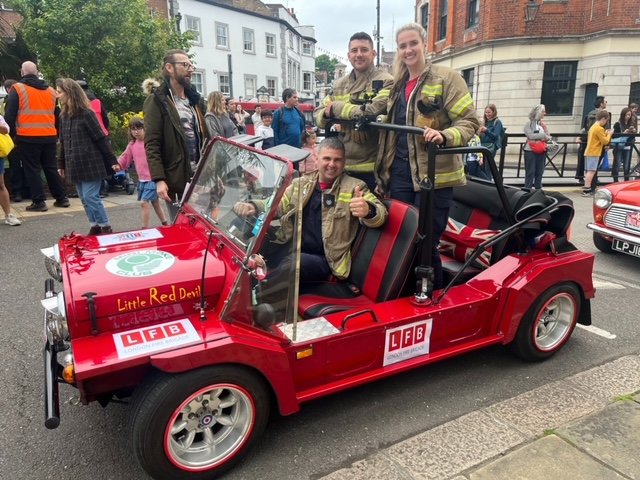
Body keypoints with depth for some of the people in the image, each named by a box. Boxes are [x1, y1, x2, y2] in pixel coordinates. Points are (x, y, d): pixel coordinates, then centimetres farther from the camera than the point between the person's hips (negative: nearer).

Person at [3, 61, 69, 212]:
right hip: (49, 137, 4)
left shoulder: (17, 89, -1)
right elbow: (57, 115, 18)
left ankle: (39, 202, 2)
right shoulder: (50, 90, 13)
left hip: (27, 137, -4)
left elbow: (10, 115, -4)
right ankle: (62, 198, 15)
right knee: (51, 168, 14)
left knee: (32, 170, 3)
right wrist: (57, 134, 24)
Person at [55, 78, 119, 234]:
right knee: (84, 199, 10)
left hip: (91, 164, -7)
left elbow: (101, 138, -11)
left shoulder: (86, 113, -10)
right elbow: (63, 143, 17)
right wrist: (62, 164, 19)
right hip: (75, 166, 7)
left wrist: (112, 161, -11)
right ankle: (95, 227, 19)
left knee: (91, 197, -7)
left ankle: (106, 227, 4)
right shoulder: (64, 116, 11)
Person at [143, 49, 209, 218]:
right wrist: (159, 179, -21)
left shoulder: (194, 98, 18)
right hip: (176, 179, -6)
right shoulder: (157, 100, -4)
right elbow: (151, 144, -11)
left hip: (200, 176, 6)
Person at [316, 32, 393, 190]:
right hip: (342, 165, 6)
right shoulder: (340, 84, 14)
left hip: (373, 167, -5)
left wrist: (336, 108, -8)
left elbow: (373, 112, -21)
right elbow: (319, 114, 14)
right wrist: (327, 114, -12)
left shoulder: (385, 81, -5)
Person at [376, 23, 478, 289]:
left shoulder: (446, 77, -2)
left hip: (434, 174, -6)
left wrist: (444, 136, -28)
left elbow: (469, 120, -8)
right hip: (400, 173, 6)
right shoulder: (397, 84, 17)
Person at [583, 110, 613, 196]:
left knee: (589, 171, 11)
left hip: (589, 152, 10)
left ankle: (587, 189, 14)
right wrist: (609, 134, 4)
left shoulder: (593, 127, 15)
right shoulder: (600, 129, -13)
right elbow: (605, 141, -11)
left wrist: (605, 134, 17)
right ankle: (587, 190, -15)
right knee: (591, 171, -11)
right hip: (594, 153, -10)